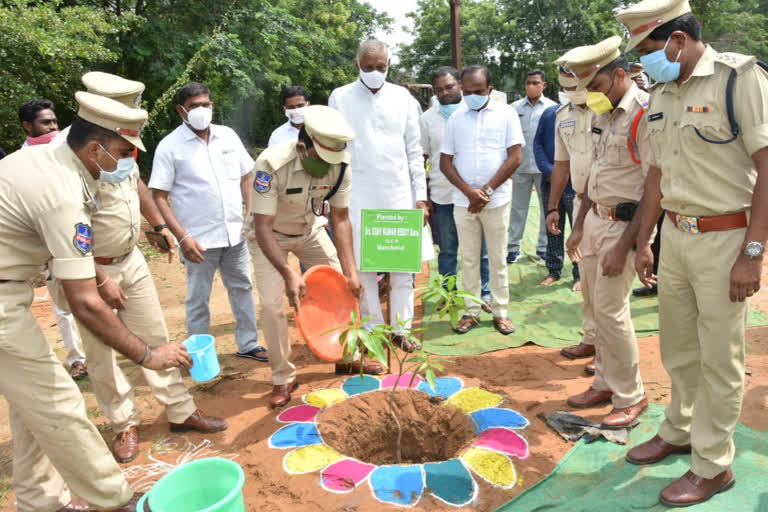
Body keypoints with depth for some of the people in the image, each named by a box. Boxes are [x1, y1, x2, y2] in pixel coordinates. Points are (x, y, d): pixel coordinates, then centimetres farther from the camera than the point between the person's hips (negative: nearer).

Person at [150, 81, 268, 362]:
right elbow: (159, 197, -8)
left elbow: (246, 177, 13)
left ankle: (248, 344, 30)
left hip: (235, 233, 5)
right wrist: (182, 237, -17)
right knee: (198, 300, 7)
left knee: (243, 289, 14)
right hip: (200, 240, -4)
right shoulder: (170, 146, -6)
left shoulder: (228, 135, 7)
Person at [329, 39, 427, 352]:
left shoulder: (402, 97, 5)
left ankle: (401, 329, 18)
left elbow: (414, 150, 7)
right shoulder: (340, 98, 1)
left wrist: (421, 195, 2)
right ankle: (373, 330, 19)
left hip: (399, 195, 1)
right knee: (362, 267, 4)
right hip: (358, 197, -1)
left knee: (403, 266, 4)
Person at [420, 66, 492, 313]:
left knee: (481, 249, 9)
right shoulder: (427, 118, 3)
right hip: (442, 196, 1)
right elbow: (421, 159, 5)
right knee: (447, 251, 11)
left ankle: (485, 292, 24)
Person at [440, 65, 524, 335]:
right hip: (463, 200, 2)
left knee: (497, 259, 6)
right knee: (468, 258, 8)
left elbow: (515, 157, -5)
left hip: (496, 199, -2)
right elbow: (445, 161, 5)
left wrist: (486, 191, -11)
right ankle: (472, 311, 19)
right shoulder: (456, 118, 8)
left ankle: (500, 312, 17)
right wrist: (468, 191, -10)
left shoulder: (506, 113, 1)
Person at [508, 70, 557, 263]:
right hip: (520, 166, 0)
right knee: (518, 208, 7)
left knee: (548, 207, 7)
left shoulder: (552, 108, 2)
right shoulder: (515, 107, 5)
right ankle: (513, 246, 15)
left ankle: (543, 246, 19)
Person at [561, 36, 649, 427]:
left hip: (624, 224, -8)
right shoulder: (603, 114, 11)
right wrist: (578, 226, 17)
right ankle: (605, 383, 27)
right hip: (595, 219, 8)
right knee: (596, 305, 12)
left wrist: (624, 247, -20)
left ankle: (630, 396, 13)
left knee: (610, 310, -6)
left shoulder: (645, 113, -16)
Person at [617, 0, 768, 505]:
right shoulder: (662, 94, 10)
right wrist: (643, 242, 16)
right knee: (679, 347, 17)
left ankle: (713, 466, 21)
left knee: (719, 358, 5)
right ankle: (679, 431, 37)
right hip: (676, 233, 7)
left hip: (724, 237, -6)